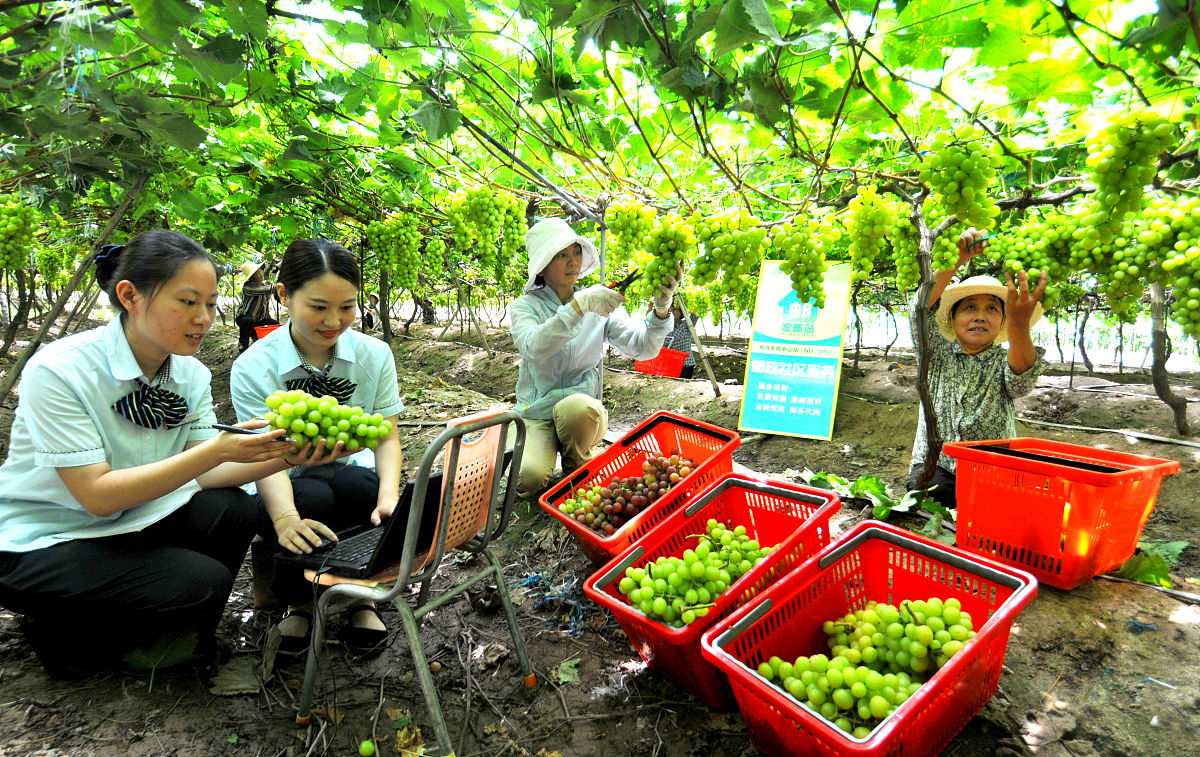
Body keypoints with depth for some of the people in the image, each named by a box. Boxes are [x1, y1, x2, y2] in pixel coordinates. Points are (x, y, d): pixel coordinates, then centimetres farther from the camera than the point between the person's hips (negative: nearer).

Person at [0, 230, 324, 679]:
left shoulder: (190, 374, -5)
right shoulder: (58, 370, -23)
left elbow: (203, 474, -10)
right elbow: (97, 495, -26)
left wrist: (280, 457, -29)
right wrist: (217, 451, -37)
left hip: (130, 522, 6)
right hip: (39, 542, -6)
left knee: (233, 510, -20)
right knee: (203, 582, -24)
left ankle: (177, 640, 4)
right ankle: (60, 633, 4)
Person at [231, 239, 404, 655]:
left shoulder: (374, 355, -3)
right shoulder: (253, 368, -11)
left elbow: (386, 437, -6)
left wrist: (389, 496, -26)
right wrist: (287, 518, -40)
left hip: (350, 475, 2)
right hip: (287, 488, -1)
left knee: (365, 488, -33)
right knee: (314, 498, -34)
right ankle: (300, 601, -1)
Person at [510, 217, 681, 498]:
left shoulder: (601, 305, 0)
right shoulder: (525, 307, -4)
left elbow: (642, 348, -13)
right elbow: (533, 347, -27)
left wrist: (661, 309, -32)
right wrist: (579, 306, -37)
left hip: (583, 416, 1)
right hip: (536, 415, -1)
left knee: (578, 406, -35)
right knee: (528, 477, -29)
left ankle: (576, 466, -2)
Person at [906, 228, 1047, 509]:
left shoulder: (1004, 362, 5)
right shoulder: (938, 354, 7)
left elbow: (1021, 379, -21)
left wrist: (1020, 326, -42)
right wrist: (955, 259, -26)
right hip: (935, 467, 0)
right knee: (922, 486, -31)